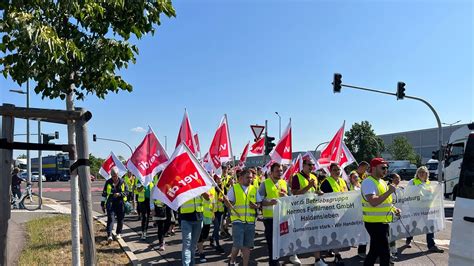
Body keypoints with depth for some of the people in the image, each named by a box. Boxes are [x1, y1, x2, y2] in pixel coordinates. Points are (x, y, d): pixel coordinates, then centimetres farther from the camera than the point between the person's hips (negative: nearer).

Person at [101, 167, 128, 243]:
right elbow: (104, 194, 9)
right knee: (110, 218, -12)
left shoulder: (122, 182, 4)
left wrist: (120, 194, -14)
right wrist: (103, 204, 7)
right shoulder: (108, 182, 4)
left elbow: (127, 191, 4)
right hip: (111, 203, -1)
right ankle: (109, 235, -17)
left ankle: (118, 233, 25)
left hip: (121, 203, 1)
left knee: (120, 219, 8)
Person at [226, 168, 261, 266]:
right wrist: (233, 209, -18)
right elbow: (228, 202, 0)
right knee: (237, 245, -4)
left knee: (247, 246, 8)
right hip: (238, 221, -3)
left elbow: (259, 204, 14)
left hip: (250, 222, 4)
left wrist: (256, 206, -8)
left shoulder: (254, 189, 10)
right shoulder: (234, 188, 0)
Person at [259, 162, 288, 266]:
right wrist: (269, 202, -24)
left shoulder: (284, 183, 11)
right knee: (271, 242, 3)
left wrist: (286, 196, -8)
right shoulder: (265, 183, -2)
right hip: (270, 217, -3)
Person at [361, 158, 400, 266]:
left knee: (375, 251, 18)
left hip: (382, 222, 10)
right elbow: (373, 202, -30)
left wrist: (393, 208, 9)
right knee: (384, 253, -5)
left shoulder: (381, 181, 15)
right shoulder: (369, 182, -17)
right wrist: (389, 191, -24)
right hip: (375, 222, -10)